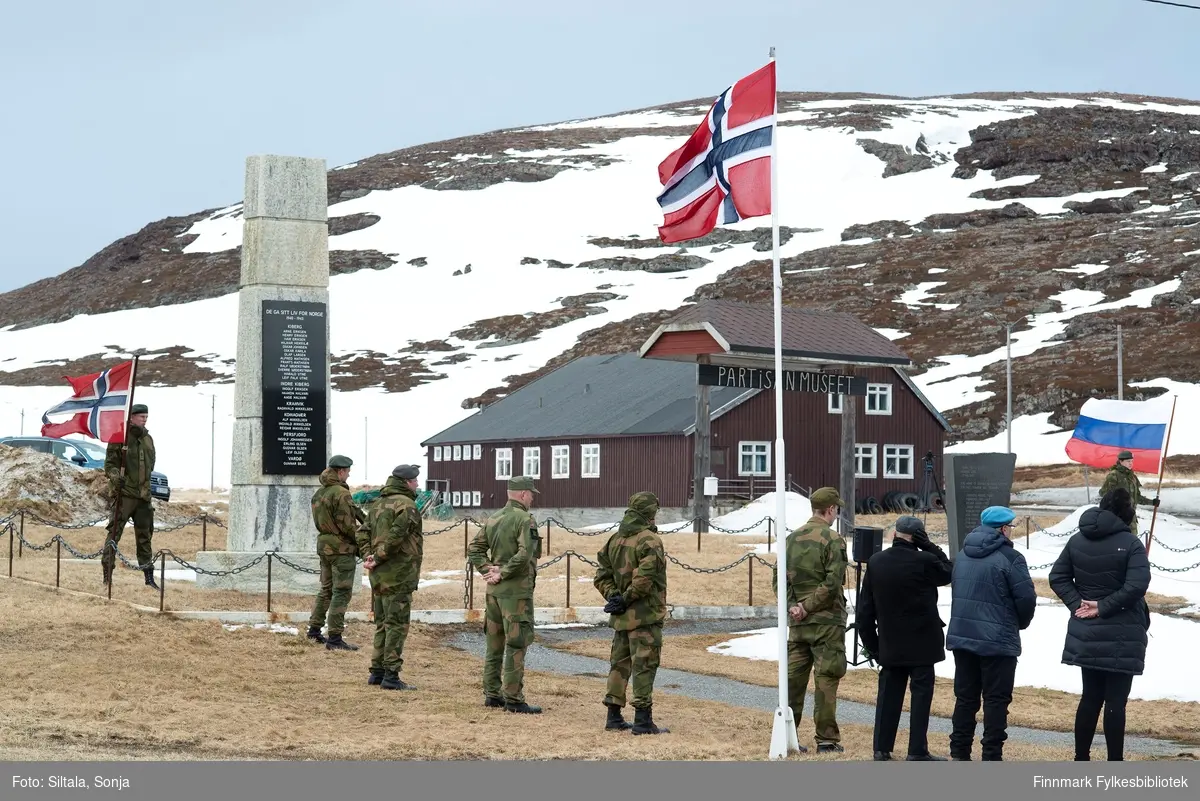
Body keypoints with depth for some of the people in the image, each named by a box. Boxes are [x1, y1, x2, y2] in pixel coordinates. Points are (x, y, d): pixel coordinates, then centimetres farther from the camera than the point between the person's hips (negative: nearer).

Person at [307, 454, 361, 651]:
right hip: (341, 547, -9)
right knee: (341, 592, -5)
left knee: (326, 589, 21)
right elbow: (346, 525, -19)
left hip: (324, 545, 9)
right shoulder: (341, 494, -17)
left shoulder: (319, 493, 11)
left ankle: (314, 629, 26)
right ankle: (334, 638, -6)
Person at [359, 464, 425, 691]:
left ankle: (377, 671, 20)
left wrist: (368, 555, 2)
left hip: (379, 577, 9)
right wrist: (378, 558, -15)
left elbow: (363, 533, 13)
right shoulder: (406, 505, -14)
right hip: (398, 575, -9)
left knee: (382, 623, 16)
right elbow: (395, 536, -24)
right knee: (397, 625, -4)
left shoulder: (379, 504, 14)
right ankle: (391, 675, -5)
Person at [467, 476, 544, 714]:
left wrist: (488, 569, 3)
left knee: (494, 644, 14)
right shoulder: (525, 520, -13)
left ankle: (492, 694, 19)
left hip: (494, 590, 8)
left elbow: (474, 549, 13)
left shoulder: (493, 520, 11)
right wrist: (502, 574, -14)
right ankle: (513, 698, -3)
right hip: (516, 590, -8)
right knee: (516, 645, -4)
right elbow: (525, 554, -24)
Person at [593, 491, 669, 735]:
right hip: (645, 615, -8)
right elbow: (644, 578, -24)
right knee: (644, 665, -5)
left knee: (619, 664, 15)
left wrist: (613, 596, 2)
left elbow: (601, 575, 11)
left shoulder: (615, 539, 11)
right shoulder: (650, 541, -15)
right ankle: (643, 720, -5)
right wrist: (626, 599, -14)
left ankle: (614, 717, 18)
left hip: (621, 616, 8)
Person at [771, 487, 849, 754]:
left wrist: (792, 606, 0)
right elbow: (832, 583, -19)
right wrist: (809, 606, -13)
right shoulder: (833, 540, -10)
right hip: (826, 621, -6)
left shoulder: (793, 538, 9)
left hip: (797, 622, 6)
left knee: (794, 677, 10)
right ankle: (827, 740, 0)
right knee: (826, 678, -2)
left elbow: (778, 578, 7)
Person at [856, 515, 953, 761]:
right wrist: (928, 546, 1)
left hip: (889, 644, 4)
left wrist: (871, 644, 13)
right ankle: (917, 752, -1)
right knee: (921, 693, 1)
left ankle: (882, 749, 10)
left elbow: (865, 609, 5)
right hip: (921, 642, -4)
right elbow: (948, 572, 8)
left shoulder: (875, 562, 1)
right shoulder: (924, 561, -14)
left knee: (888, 694, 10)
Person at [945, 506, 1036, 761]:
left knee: (965, 696, 13)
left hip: (961, 636, 7)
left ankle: (959, 753, 15)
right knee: (996, 700, 0)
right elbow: (1026, 597, -14)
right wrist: (1020, 623, 5)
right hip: (998, 641, -6)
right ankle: (992, 757, -1)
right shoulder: (1009, 558, -12)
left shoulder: (962, 556, 12)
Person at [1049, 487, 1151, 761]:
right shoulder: (1131, 544, -12)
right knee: (1116, 700, -1)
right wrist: (1104, 607, -16)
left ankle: (1081, 759, 18)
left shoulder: (1077, 541, 6)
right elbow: (1137, 585, -23)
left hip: (1086, 633, 5)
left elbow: (1057, 577, 4)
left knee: (1090, 696, 15)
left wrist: (1078, 603, -3)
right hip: (1121, 636, -5)